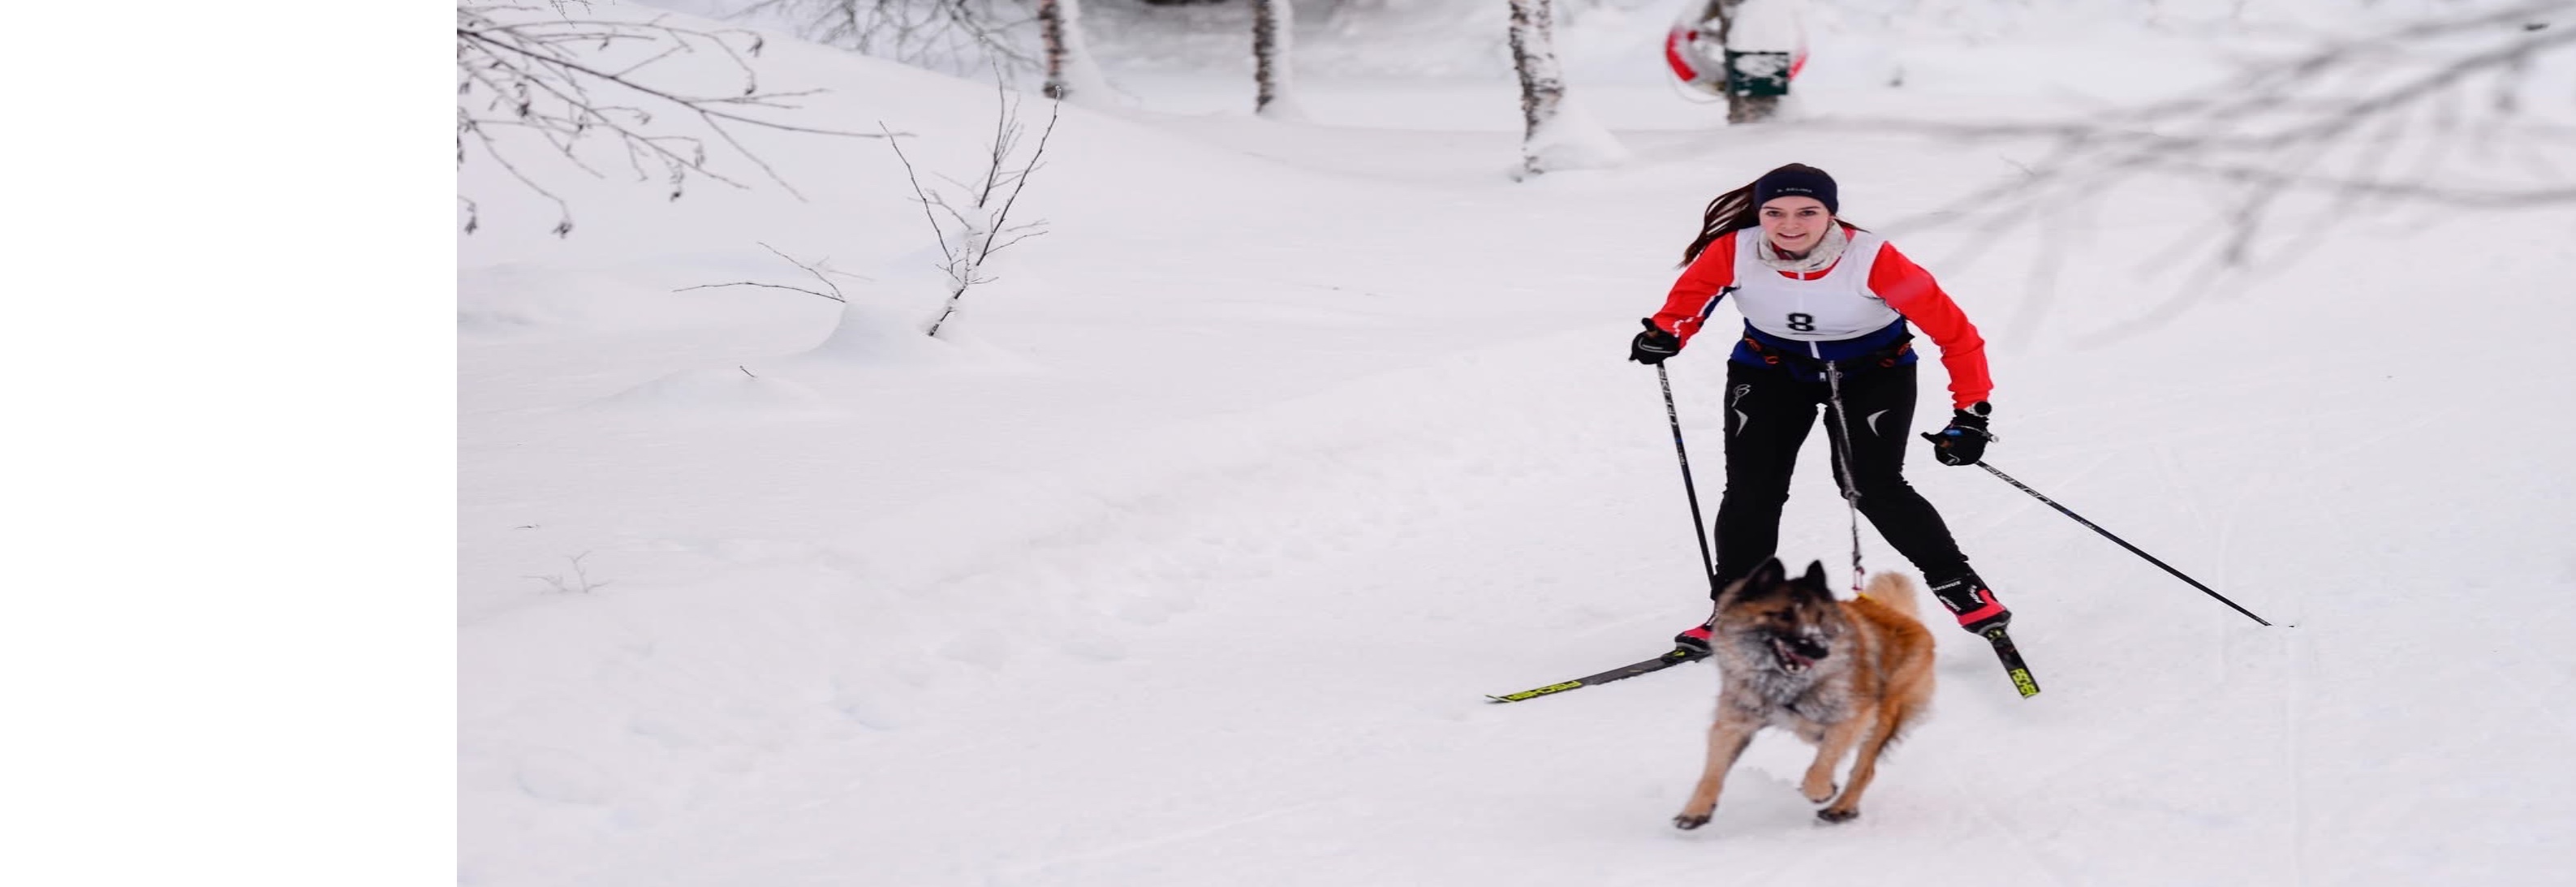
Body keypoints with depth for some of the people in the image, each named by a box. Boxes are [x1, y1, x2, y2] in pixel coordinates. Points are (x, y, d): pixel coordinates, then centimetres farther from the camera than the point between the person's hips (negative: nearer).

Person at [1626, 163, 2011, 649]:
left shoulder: (1874, 261, -31)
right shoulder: (1732, 252, -23)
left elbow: (1953, 330, -23)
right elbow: (1691, 293, -1)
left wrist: (1971, 414, -24)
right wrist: (1666, 331, -22)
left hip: (1873, 372, -3)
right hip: (1771, 369, 3)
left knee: (1871, 485, -17)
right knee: (1751, 490, -6)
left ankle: (1956, 582, 1)